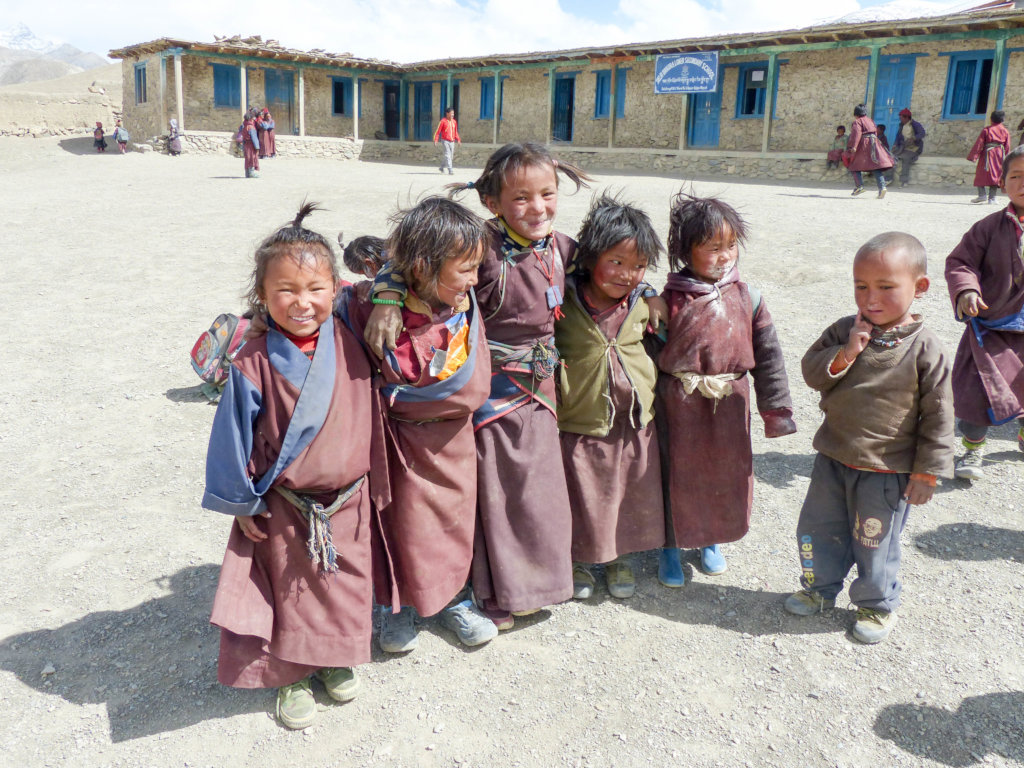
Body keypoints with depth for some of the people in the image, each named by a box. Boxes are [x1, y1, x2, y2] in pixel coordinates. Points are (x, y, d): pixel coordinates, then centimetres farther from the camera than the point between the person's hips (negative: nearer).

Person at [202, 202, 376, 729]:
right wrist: (242, 503, -2)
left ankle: (335, 658, 44)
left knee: (344, 585, 19)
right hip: (284, 508, -3)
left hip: (349, 500, 3)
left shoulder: (350, 345, -8)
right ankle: (291, 676, 36)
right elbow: (233, 438, -8)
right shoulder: (254, 364, -18)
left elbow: (369, 415, 7)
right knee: (291, 590, 13)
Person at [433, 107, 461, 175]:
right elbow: (438, 131, -6)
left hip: (452, 141, 6)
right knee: (447, 155, -12)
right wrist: (435, 140, -15)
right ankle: (450, 170, -16)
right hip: (445, 141, -6)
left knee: (450, 156, 10)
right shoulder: (443, 121, -7)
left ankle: (442, 167, 29)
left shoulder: (454, 122, 10)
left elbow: (456, 132, 20)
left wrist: (458, 139, 8)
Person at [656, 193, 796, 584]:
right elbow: (651, 353, -4)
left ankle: (712, 540, 42)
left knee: (727, 473, 17)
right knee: (677, 475, 9)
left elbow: (768, 356, 3)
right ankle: (670, 548, 31)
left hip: (731, 403, 3)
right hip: (680, 405, -3)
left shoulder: (747, 298, -2)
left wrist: (777, 411, 4)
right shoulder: (670, 300, -10)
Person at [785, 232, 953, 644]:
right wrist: (844, 355, -22)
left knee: (875, 544, 11)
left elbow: (937, 415, -8)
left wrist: (927, 471, -8)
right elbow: (811, 372, -4)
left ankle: (878, 605, 36)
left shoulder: (925, 348, -13)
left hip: (887, 471, -4)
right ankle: (820, 588, 41)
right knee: (817, 531, 17)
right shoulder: (844, 331, -4)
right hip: (833, 459, 4)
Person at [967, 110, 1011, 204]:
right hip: (1000, 156, 3)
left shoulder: (986, 130, -2)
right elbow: (1007, 147, 9)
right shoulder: (1005, 131, 8)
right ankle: (992, 198, 3)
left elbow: (979, 144, -5)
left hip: (987, 154, -3)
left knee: (981, 175, 4)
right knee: (996, 176, 5)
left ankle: (982, 195, -8)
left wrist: (973, 156, -3)